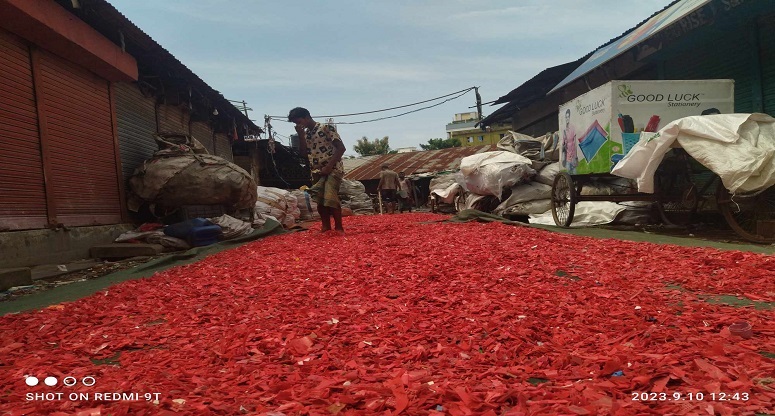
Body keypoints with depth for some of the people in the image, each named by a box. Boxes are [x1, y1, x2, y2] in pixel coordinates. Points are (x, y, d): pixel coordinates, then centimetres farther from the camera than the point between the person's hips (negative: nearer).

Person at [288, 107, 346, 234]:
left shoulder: (326, 128, -6)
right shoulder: (305, 133, 15)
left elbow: (341, 148, -11)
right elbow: (303, 151, 8)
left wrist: (329, 166, -16)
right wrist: (301, 135, -3)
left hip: (332, 169, -7)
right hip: (317, 172, 7)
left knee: (330, 198, -20)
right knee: (320, 200, 5)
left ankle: (339, 227, -9)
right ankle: (326, 226, 19)